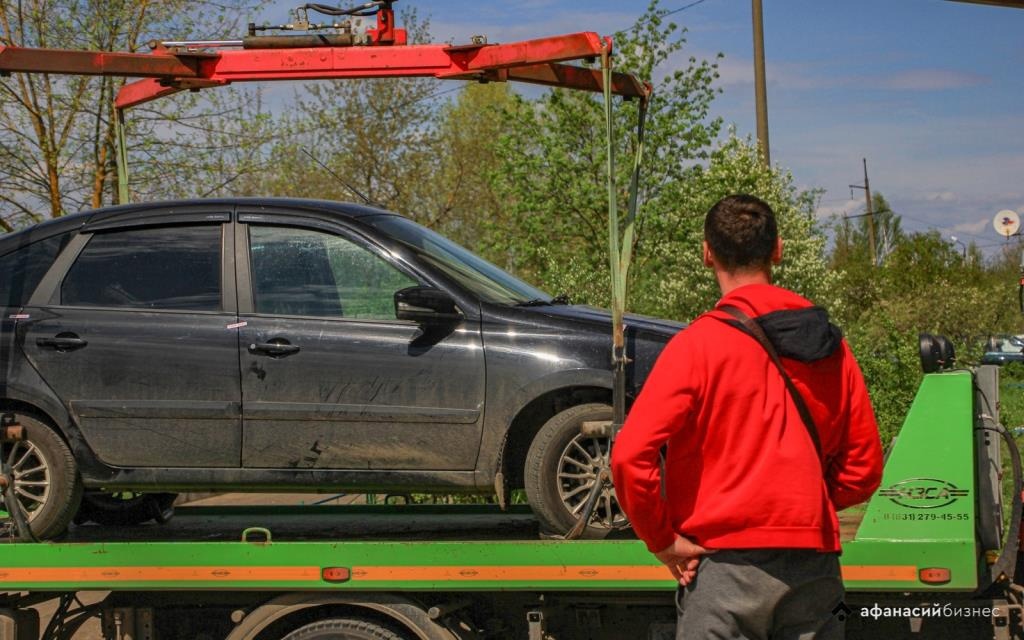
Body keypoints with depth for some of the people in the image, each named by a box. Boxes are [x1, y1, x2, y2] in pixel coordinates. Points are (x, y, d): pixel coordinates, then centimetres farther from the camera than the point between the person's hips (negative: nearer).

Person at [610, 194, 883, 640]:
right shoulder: (829, 343, 8)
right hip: (815, 567, 5)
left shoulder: (699, 341, -7)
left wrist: (664, 540, -4)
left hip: (728, 563, -4)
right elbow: (864, 467, 12)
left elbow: (630, 456, -15)